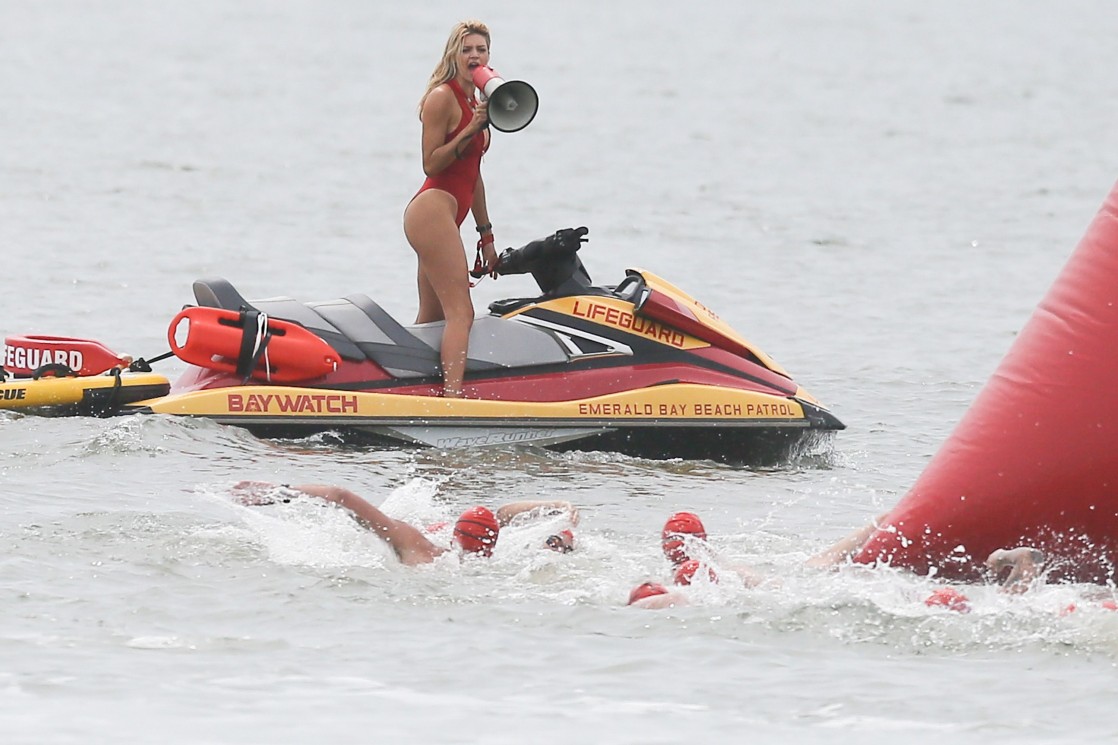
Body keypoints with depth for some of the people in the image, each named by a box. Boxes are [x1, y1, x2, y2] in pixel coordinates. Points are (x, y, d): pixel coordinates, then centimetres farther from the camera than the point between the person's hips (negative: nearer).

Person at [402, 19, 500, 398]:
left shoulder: (473, 102, 19)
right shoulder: (442, 97, -8)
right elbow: (431, 164, -12)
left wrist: (486, 236, 24)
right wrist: (471, 130, -21)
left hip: (446, 217, 10)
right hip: (433, 209, -10)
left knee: (432, 318, 9)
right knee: (461, 312, -18)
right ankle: (453, 398, -28)